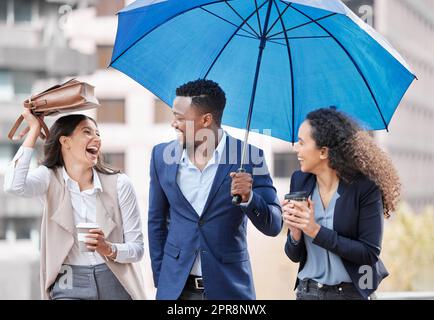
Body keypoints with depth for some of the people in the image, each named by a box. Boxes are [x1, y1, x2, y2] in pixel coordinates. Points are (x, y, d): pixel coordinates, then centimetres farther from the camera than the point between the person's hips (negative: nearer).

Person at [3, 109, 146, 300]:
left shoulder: (119, 184, -2)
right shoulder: (51, 179, 0)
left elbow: (137, 248, 1)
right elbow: (13, 186, -23)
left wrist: (108, 249, -21)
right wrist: (34, 130, -14)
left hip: (115, 284, 1)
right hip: (69, 285, -1)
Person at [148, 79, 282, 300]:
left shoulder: (248, 157, -8)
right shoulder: (162, 155, 1)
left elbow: (273, 226, -7)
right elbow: (156, 221, 10)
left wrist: (249, 197, -24)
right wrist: (160, 279, 8)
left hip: (229, 287, -2)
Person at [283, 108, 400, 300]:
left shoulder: (365, 187, -13)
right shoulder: (300, 181, 0)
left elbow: (370, 253, -16)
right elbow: (295, 255, 4)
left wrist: (316, 230, -20)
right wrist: (295, 232, -18)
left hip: (352, 293, -3)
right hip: (307, 291, 4)